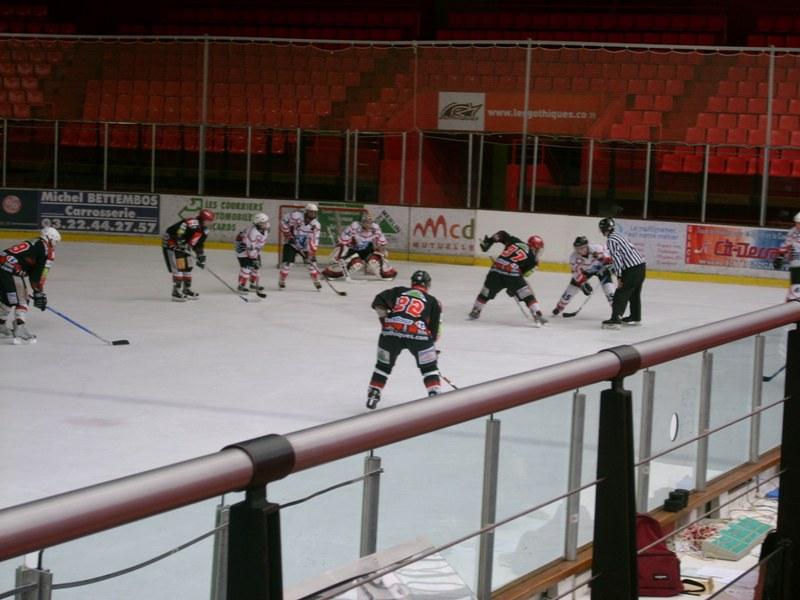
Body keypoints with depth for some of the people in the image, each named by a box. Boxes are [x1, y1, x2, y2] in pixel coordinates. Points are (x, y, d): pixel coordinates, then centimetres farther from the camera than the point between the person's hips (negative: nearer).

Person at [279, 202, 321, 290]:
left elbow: (314, 241, -13)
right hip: (291, 243, -3)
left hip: (305, 246, 3)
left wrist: (312, 253, -21)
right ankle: (281, 282, 5)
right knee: (287, 262, -12)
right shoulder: (295, 215, -22)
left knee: (312, 262, -2)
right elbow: (284, 223, -11)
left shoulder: (315, 225, -12)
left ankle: (316, 282, 14)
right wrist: (288, 235, -12)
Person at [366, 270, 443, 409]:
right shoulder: (433, 301, 20)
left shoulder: (398, 291, 23)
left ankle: (373, 396, 21)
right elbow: (434, 327, 19)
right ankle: (435, 395, 4)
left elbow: (379, 301, 14)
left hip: (391, 331, 2)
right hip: (418, 334, -2)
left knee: (384, 365, 21)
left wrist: (384, 319, 20)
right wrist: (432, 345, 29)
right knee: (429, 367, 15)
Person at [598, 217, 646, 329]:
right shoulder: (619, 236, 17)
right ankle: (635, 318, 36)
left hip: (631, 270, -9)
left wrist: (619, 276, -18)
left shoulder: (610, 240, -9)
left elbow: (616, 257, -17)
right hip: (641, 265, 9)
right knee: (635, 294, 24)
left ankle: (615, 320, -13)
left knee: (621, 295, -7)